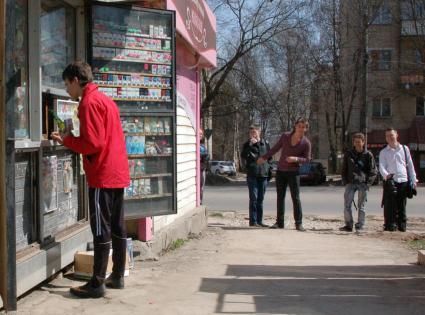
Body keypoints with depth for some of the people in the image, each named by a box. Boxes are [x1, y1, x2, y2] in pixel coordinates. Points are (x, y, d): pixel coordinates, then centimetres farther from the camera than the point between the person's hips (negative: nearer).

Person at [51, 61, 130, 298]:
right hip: (118, 173, 9)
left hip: (102, 176, -9)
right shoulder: (106, 100, 18)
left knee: (101, 230, -6)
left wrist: (66, 140, -4)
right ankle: (118, 276, 19)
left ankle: (97, 284, -2)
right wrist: (72, 138, 13)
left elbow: (93, 144, -19)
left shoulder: (89, 102, -12)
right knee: (117, 228, 12)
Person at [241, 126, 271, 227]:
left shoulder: (265, 143, 10)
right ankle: (253, 221, -4)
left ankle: (259, 220, 13)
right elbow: (243, 156, -10)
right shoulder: (247, 144, 5)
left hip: (263, 174, 3)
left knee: (260, 199, 8)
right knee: (253, 198, -7)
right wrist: (250, 145, -18)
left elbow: (269, 157, 19)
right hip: (252, 174, -3)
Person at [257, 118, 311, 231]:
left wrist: (296, 159, -25)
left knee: (296, 198, -6)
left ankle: (299, 223, 0)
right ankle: (279, 222, 13)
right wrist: (264, 157, 17)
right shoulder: (285, 136, -2)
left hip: (293, 172, -3)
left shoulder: (306, 143, -9)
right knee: (280, 197, 7)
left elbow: (307, 159, -6)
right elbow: (275, 148, 11)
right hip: (281, 171, 3)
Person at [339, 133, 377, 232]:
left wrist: (368, 183, -7)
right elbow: (344, 169, 14)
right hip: (350, 183, 2)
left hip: (363, 184, -2)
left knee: (361, 206, 3)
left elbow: (373, 171, 3)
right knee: (347, 205, -5)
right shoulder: (348, 154, 7)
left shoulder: (368, 155, 0)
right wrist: (345, 182, 4)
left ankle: (359, 226, 9)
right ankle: (348, 225, 2)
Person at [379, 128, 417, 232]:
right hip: (390, 181, -2)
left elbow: (410, 165, 17)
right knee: (390, 204, -7)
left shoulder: (404, 149, 15)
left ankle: (402, 225, 9)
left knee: (402, 205, 2)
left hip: (403, 180, 2)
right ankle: (390, 224, -2)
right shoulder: (383, 152, 9)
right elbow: (381, 166, -2)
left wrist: (413, 180, 11)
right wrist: (386, 175, -24)